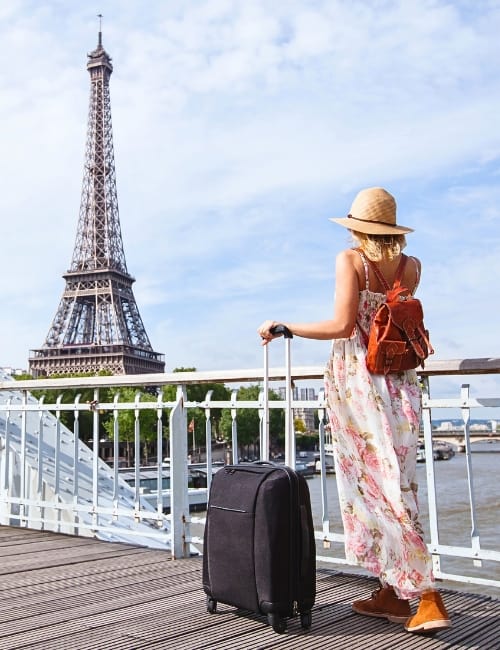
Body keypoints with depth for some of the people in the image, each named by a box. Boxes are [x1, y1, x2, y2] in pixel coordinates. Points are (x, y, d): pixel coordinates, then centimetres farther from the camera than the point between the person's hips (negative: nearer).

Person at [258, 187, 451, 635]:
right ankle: (392, 592, 15)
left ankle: (427, 597, -2)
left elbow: (343, 325, -16)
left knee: (378, 487, -3)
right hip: (401, 383, 6)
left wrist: (284, 327, -6)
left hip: (356, 379, -6)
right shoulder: (411, 267, 9)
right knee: (395, 483, 10)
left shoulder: (350, 259, -5)